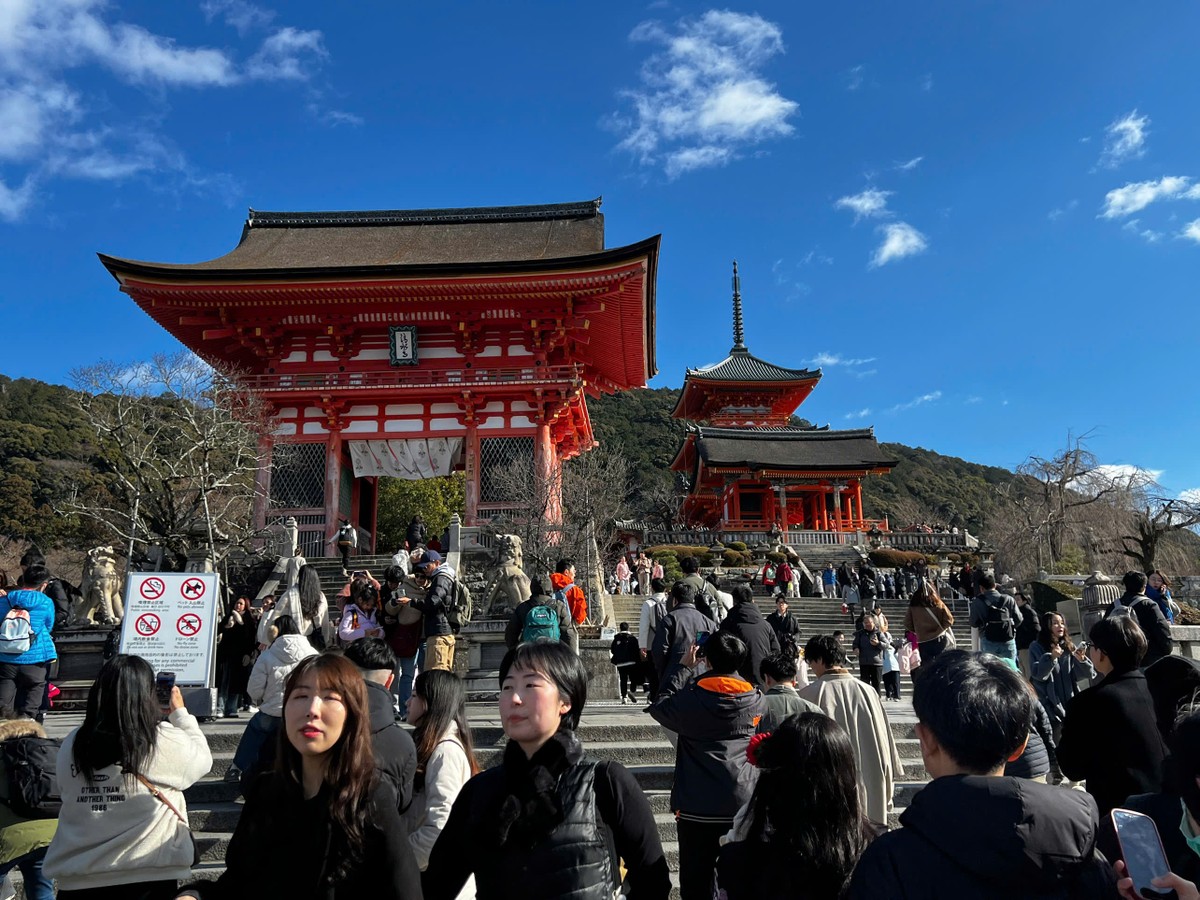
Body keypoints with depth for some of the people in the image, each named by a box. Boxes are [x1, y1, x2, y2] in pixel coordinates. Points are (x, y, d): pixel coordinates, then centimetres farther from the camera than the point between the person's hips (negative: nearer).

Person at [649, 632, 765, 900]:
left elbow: (660, 706, 5)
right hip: (744, 806, 3)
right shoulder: (757, 700, -6)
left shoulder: (691, 700, -13)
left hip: (697, 808, -2)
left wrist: (683, 667, 9)